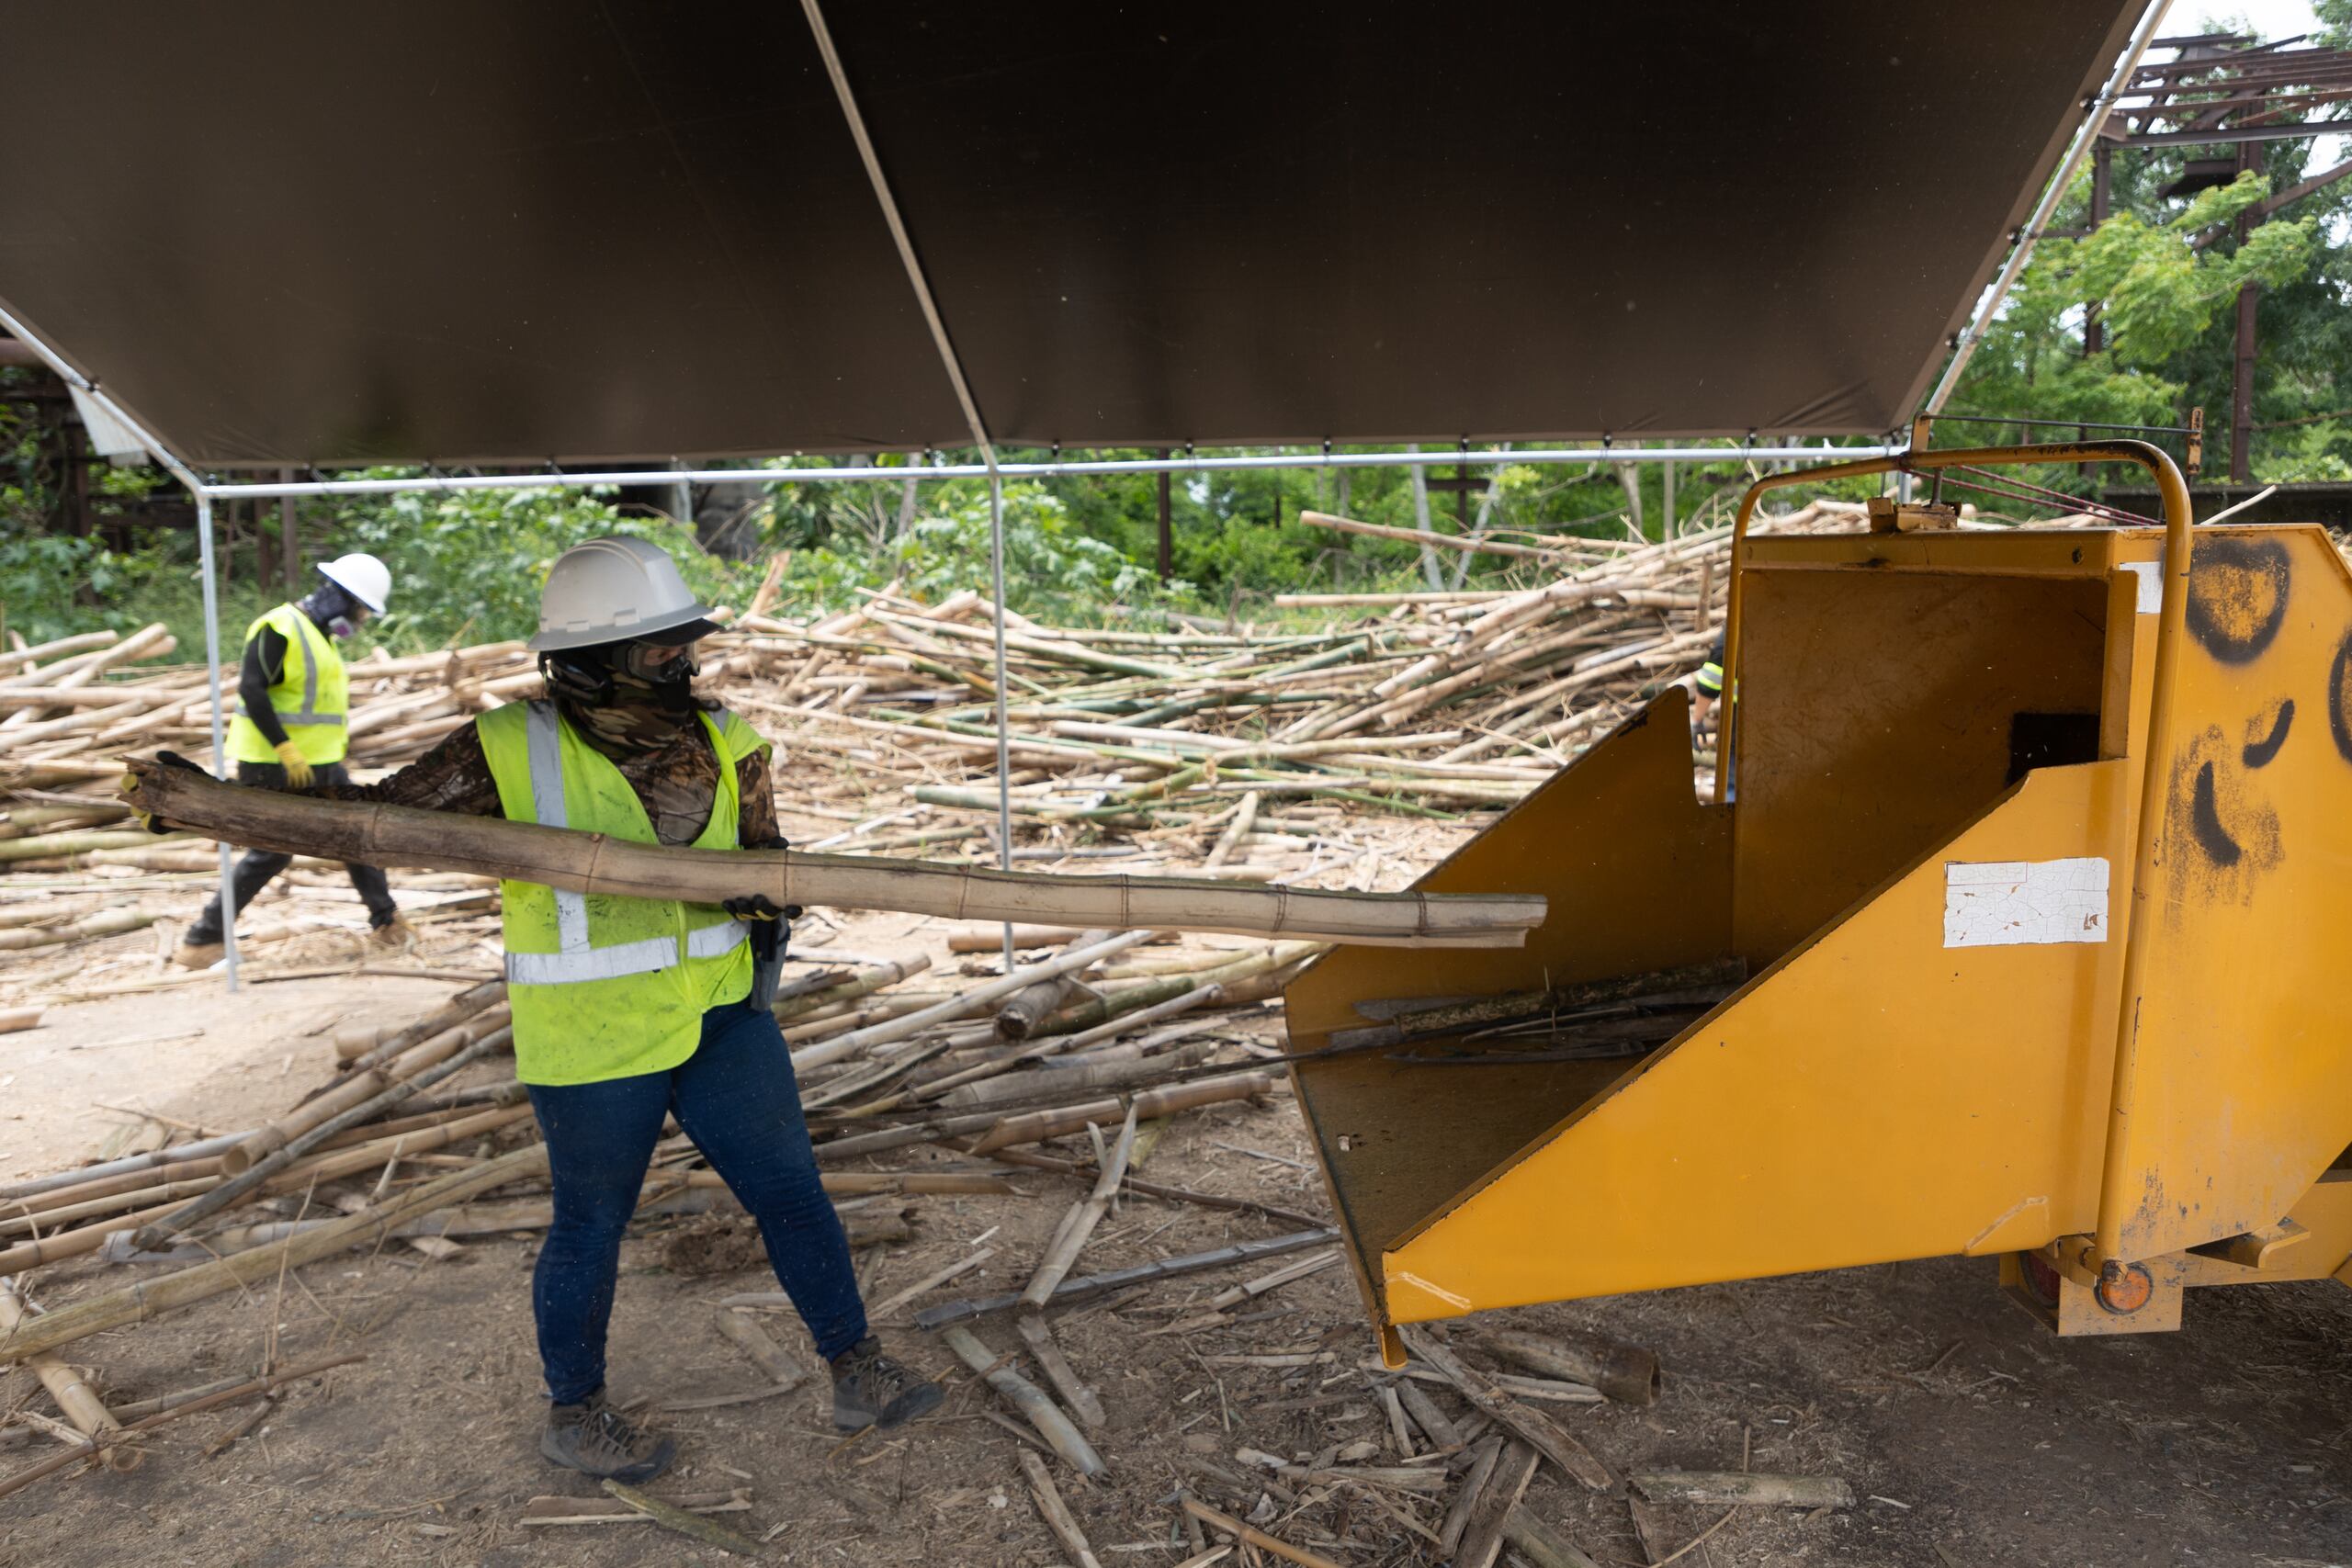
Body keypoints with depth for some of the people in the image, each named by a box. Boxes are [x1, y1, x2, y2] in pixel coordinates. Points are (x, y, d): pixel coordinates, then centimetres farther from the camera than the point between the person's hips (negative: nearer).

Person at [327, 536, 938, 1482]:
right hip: (593, 1040, -4)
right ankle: (574, 1414, 33)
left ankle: (858, 1375, 20)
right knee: (591, 1226, 11)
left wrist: (764, 891, -13)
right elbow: (380, 815, -5)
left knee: (790, 1186, 6)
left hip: (717, 1014, 5)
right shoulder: (511, 752, -11)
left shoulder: (724, 748, 1)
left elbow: (764, 856, 10)